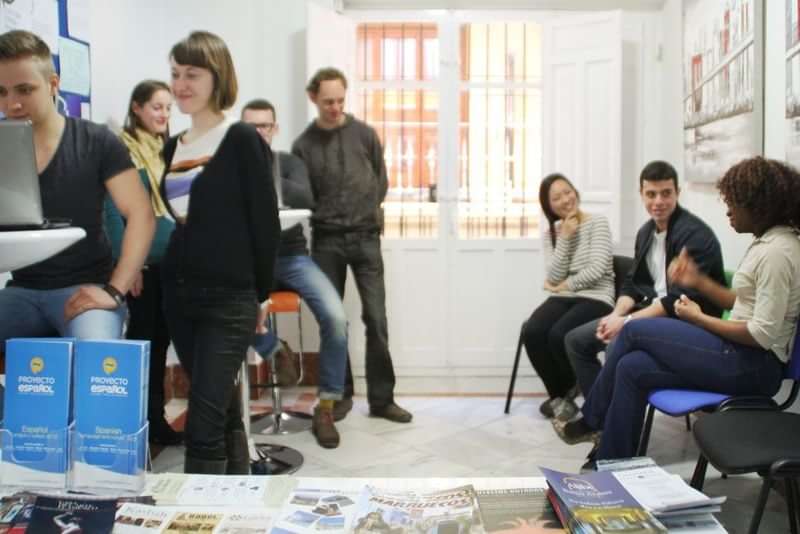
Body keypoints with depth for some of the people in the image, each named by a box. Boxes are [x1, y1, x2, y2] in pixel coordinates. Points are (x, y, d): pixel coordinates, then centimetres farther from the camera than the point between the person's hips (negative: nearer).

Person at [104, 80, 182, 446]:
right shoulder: (121, 148, -6)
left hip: (172, 259, 7)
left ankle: (156, 418, 22)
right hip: (143, 261, -6)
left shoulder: (169, 149, 15)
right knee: (142, 337, 1)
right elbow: (112, 210, -12)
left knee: (161, 339, 11)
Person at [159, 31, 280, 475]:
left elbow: (266, 222, -7)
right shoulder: (172, 148, 11)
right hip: (178, 292, 6)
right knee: (224, 410, 16)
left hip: (230, 297, -6)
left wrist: (261, 294, -3)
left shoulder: (242, 140, -7)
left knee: (204, 421, -7)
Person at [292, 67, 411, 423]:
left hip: (365, 236, 0)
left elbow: (381, 180, 12)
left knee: (376, 318, -3)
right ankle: (340, 394, 18)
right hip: (327, 240, 0)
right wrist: (323, 217, -4)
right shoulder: (304, 144, 3)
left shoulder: (364, 134, 4)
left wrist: (367, 212, 6)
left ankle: (381, 398, 6)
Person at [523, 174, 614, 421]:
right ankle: (561, 393, 0)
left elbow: (596, 269, -13)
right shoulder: (551, 233, 12)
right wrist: (565, 238, -7)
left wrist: (563, 285, -4)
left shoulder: (597, 223, -2)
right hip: (562, 299, 5)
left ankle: (564, 393, 1)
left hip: (595, 298, -4)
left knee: (559, 335, -31)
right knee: (532, 333, -25)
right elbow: (554, 277, -1)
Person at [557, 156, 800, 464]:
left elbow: (763, 334, -23)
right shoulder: (766, 242, 12)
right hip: (741, 355, 9)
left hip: (752, 365, -9)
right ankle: (612, 470, 6)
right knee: (632, 368, -3)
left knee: (633, 331, -7)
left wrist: (698, 317, -12)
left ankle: (593, 418, 11)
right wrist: (698, 281, 6)